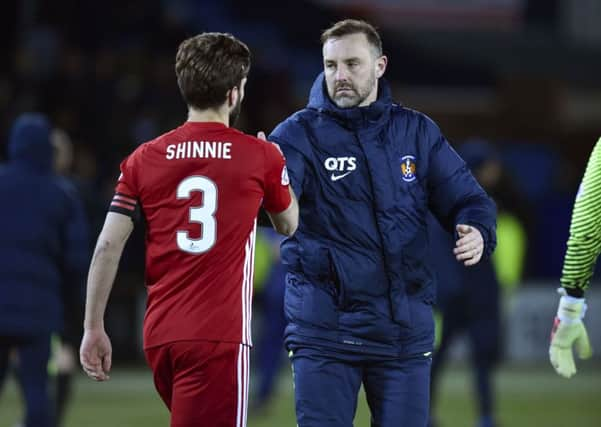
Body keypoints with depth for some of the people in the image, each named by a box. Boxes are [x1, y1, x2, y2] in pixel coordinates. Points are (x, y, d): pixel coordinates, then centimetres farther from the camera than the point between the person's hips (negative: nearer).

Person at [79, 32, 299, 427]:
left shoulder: (145, 159, 6)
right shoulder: (261, 157, 1)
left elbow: (107, 247, 1)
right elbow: (289, 225, 20)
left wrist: (93, 329, 6)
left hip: (159, 336, 5)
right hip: (219, 336, -5)